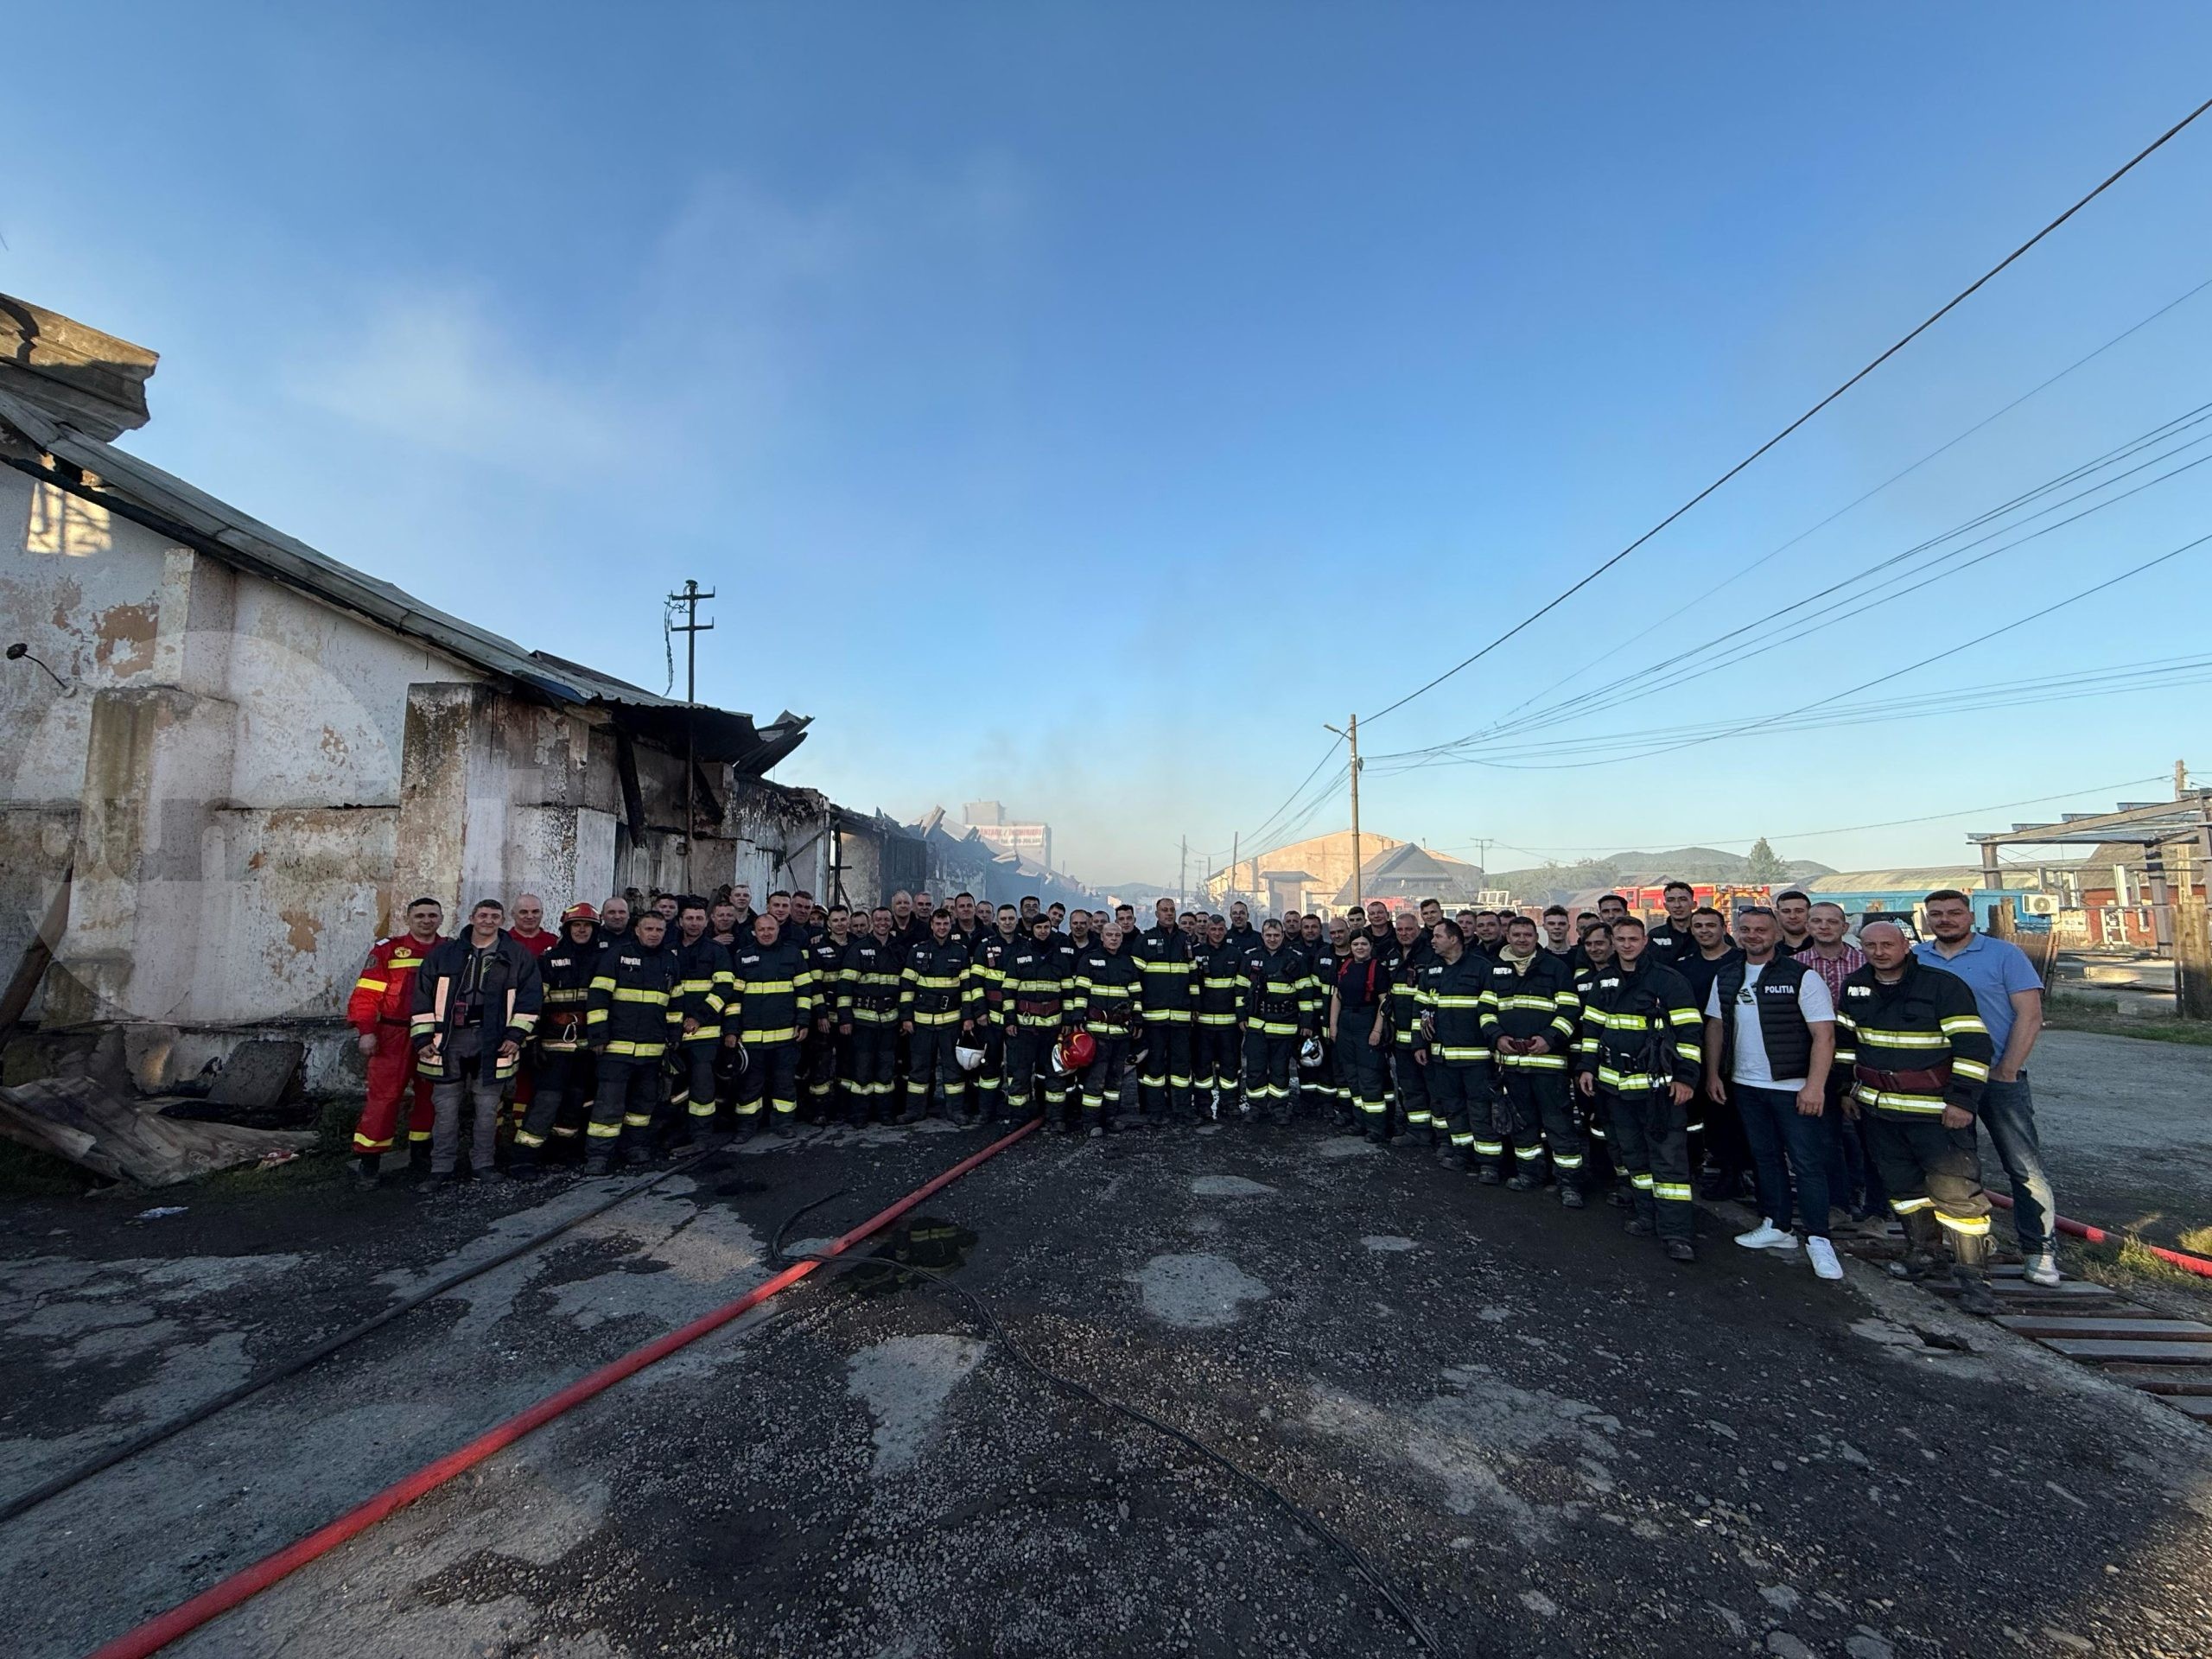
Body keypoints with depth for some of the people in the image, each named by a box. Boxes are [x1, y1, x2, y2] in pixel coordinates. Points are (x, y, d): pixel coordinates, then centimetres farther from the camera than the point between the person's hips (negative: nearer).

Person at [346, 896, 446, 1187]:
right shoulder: (388, 949, -2)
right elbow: (366, 993, -6)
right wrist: (365, 1031, -13)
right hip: (394, 1036, -3)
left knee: (430, 1096, 12)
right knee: (384, 1097, -5)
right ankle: (367, 1161, 5)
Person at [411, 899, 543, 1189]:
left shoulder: (518, 957, 4)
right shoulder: (443, 953, 8)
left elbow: (530, 997, 2)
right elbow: (423, 995, 8)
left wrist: (516, 1035, -6)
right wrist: (423, 1038, 1)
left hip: (493, 1042, -1)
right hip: (449, 1040, 1)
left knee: (488, 1108, 6)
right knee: (445, 1107, 4)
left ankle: (483, 1163, 19)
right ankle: (443, 1167, 16)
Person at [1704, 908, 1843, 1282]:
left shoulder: (1801, 977, -10)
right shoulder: (1725, 978, 6)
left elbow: (1824, 1034, -13)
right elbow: (1715, 1027, 12)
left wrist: (1815, 1085, -19)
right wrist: (1712, 1073, 7)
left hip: (1794, 1087, -5)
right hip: (1745, 1084, 5)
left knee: (1807, 1163, 0)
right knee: (1766, 1157, 15)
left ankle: (1818, 1240, 11)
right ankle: (1776, 1227, 26)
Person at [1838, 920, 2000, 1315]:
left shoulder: (1944, 985, -12)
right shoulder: (1855, 987, 6)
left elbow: (1974, 1046, -13)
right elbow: (1844, 1038, 18)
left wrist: (1962, 1100, -17)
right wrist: (1848, 1084, 16)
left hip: (1938, 1110, -6)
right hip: (1882, 1107, 6)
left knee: (1956, 1189, -7)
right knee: (1903, 1184, 16)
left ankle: (1973, 1276, 2)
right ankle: (1920, 1252, 32)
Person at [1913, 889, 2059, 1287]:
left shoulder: (2004, 954, -4)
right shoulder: (1914, 959, 6)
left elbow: (2030, 1015, -7)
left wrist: (2007, 1070, -13)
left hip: (1998, 1077, -4)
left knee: (2025, 1167, -3)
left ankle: (2039, 1250, 8)